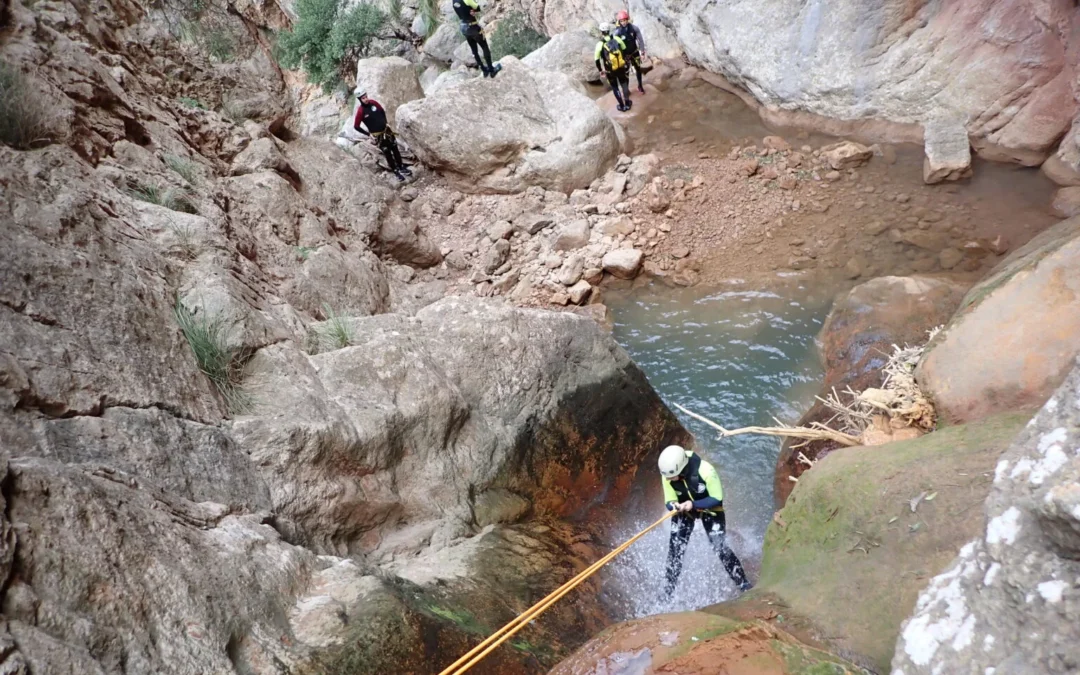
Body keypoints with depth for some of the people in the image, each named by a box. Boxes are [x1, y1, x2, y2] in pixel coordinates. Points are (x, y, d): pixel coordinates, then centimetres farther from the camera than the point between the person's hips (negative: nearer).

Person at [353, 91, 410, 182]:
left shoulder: (373, 102, -7)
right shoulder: (360, 111, -20)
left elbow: (382, 111, 13)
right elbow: (356, 126, -13)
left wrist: (386, 123, 6)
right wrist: (368, 134, -11)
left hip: (387, 130, 4)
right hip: (378, 135, -4)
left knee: (395, 149, 14)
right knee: (387, 153, 6)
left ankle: (401, 167, 31)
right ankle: (396, 172, 20)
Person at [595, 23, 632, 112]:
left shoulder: (600, 44, -19)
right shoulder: (616, 39, -11)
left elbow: (597, 60, -13)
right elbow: (625, 50, 2)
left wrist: (600, 70, 3)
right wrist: (624, 60, 20)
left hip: (610, 71, -2)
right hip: (622, 68, 2)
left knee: (615, 88, 18)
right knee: (624, 84, 24)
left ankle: (622, 106, 25)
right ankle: (627, 103, 32)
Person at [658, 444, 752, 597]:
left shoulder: (705, 470, -36)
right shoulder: (668, 475, -25)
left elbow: (717, 499, -26)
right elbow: (669, 501, -15)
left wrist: (693, 504, -39)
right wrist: (674, 505, -39)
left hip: (710, 508, -3)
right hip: (683, 510, 3)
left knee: (720, 546, -8)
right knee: (675, 547, -3)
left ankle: (743, 584, 10)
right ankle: (669, 590, 11)